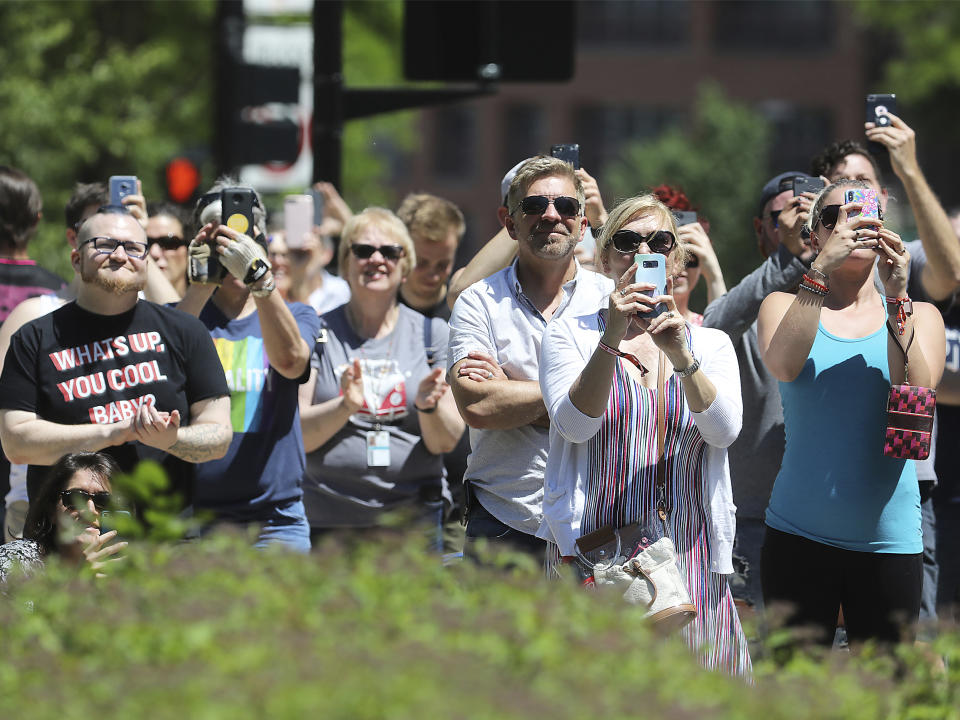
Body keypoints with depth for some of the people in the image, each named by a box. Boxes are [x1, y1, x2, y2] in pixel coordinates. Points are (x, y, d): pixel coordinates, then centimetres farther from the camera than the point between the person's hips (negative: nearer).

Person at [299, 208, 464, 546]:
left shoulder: (433, 333, 8)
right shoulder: (317, 333, 5)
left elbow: (446, 442, 2)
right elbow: (294, 436, -3)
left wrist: (428, 406, -18)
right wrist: (346, 406, -20)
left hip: (414, 520, 1)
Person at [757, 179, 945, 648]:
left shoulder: (919, 316, 9)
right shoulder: (785, 306, 7)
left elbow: (917, 394, -10)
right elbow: (783, 365, -15)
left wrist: (896, 298, -18)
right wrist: (821, 270, -22)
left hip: (889, 536, 1)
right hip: (799, 534, -1)